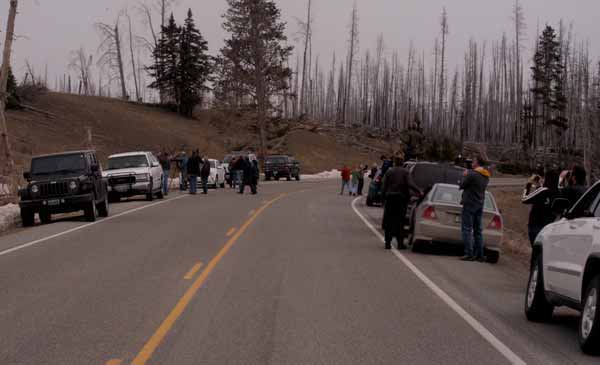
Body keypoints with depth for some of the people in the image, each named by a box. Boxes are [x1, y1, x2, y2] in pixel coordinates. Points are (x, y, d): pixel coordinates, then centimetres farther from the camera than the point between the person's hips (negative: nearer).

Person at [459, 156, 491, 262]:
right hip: (480, 205, 8)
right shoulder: (486, 177, 10)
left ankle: (469, 254, -12)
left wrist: (465, 176, 9)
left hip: (470, 204, -8)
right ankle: (479, 254, 11)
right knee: (478, 230, 11)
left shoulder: (472, 174, -16)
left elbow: (462, 186, -10)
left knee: (467, 229, -6)